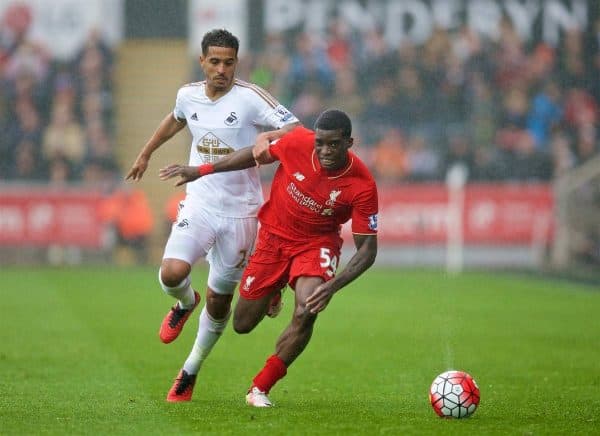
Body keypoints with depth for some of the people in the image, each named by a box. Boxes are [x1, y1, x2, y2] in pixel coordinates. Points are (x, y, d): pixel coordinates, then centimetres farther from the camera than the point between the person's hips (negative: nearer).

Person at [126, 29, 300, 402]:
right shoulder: (189, 95, 3)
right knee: (172, 273, -24)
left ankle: (190, 372, 28)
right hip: (199, 205, 2)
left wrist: (267, 136, -38)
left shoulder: (250, 97, -12)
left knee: (219, 301, 6)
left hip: (240, 212, -2)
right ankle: (185, 303, 14)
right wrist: (146, 154, 39)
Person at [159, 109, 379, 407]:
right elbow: (257, 155, -1)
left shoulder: (363, 186, -27)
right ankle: (272, 294, 46)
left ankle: (260, 389, -11)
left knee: (307, 312, -29)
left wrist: (334, 285, -36)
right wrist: (202, 170, 0)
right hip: (274, 235, 2)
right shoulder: (298, 142, -23)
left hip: (317, 244, -2)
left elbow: (368, 249, -21)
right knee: (242, 325, 7)